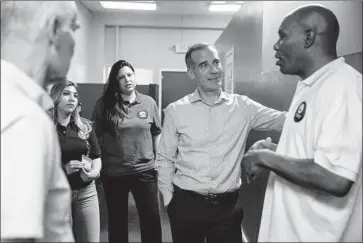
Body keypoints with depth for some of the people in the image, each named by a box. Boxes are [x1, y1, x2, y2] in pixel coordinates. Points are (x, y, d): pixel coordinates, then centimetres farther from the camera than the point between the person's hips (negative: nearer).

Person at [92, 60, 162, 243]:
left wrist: (158, 159, 3)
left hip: (145, 171, 0)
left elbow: (157, 133, 7)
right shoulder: (103, 104, -4)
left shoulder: (149, 102, 0)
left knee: (152, 219, 9)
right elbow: (95, 137, 0)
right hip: (113, 173, 0)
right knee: (117, 221, 16)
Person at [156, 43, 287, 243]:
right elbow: (165, 159, 4)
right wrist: (169, 200, 1)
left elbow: (283, 119, -11)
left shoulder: (242, 106, -1)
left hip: (227, 206, 0)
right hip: (186, 204, 0)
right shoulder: (176, 110, -2)